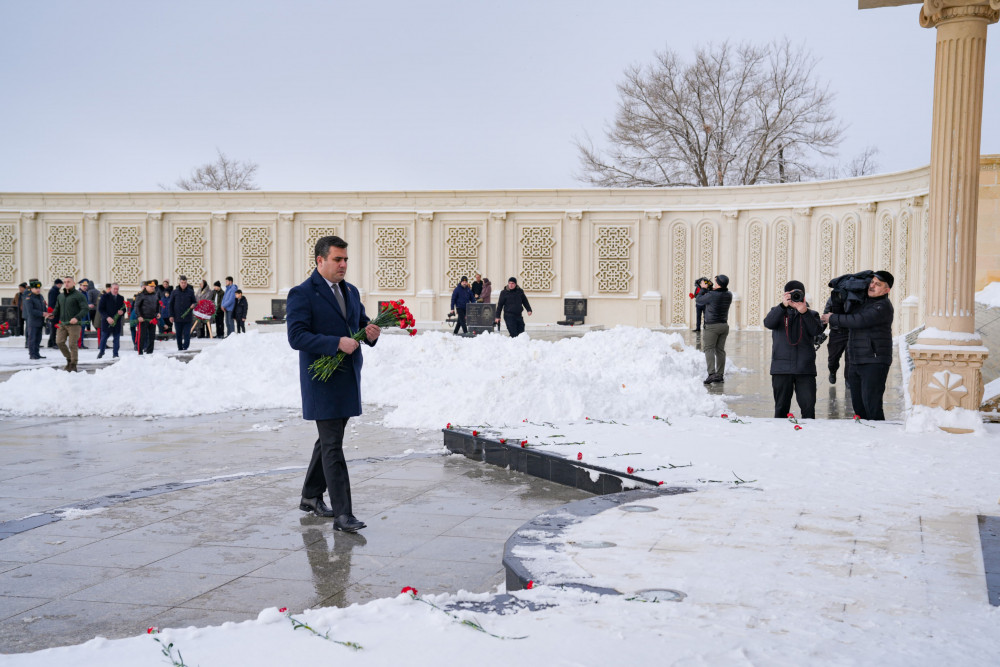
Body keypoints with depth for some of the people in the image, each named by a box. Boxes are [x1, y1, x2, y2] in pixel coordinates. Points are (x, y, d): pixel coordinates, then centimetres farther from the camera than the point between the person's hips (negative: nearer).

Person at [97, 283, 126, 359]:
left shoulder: (121, 298, 11)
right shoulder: (105, 296, 0)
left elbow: (123, 309, 17)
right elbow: (100, 309, -5)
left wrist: (122, 312, -9)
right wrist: (107, 317, -17)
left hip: (117, 321, 3)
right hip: (106, 321, -3)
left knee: (116, 338, 1)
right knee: (104, 337, 4)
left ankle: (115, 354, 7)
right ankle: (101, 352, 22)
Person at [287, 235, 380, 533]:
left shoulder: (351, 291, 13)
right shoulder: (302, 294, -11)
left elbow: (361, 323, 20)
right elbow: (296, 337, -18)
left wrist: (370, 332, -4)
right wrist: (336, 343, -26)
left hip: (348, 378, 8)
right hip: (323, 381, -8)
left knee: (329, 440, 18)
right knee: (333, 446, -8)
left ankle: (311, 496, 33)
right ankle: (342, 514, -7)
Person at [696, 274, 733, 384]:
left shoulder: (711, 295, -18)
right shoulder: (729, 295, 2)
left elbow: (698, 301, -3)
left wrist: (704, 290, 15)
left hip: (712, 326, -6)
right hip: (724, 325, 6)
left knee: (709, 349, -5)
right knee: (720, 350, 9)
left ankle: (711, 374, -19)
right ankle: (720, 375, 10)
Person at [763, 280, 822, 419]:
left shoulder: (811, 314, 11)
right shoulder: (778, 312, 10)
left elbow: (817, 330, -8)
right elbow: (769, 323, -12)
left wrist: (804, 312, -21)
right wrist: (783, 306, -24)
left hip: (805, 367, 0)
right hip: (781, 367, 0)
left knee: (808, 406, -4)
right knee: (781, 407, 7)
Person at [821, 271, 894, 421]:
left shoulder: (883, 306, -11)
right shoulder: (863, 302, 17)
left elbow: (858, 321, -21)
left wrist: (833, 318, -9)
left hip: (874, 362, -9)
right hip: (855, 362, 9)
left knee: (871, 403, -14)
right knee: (858, 403, 11)